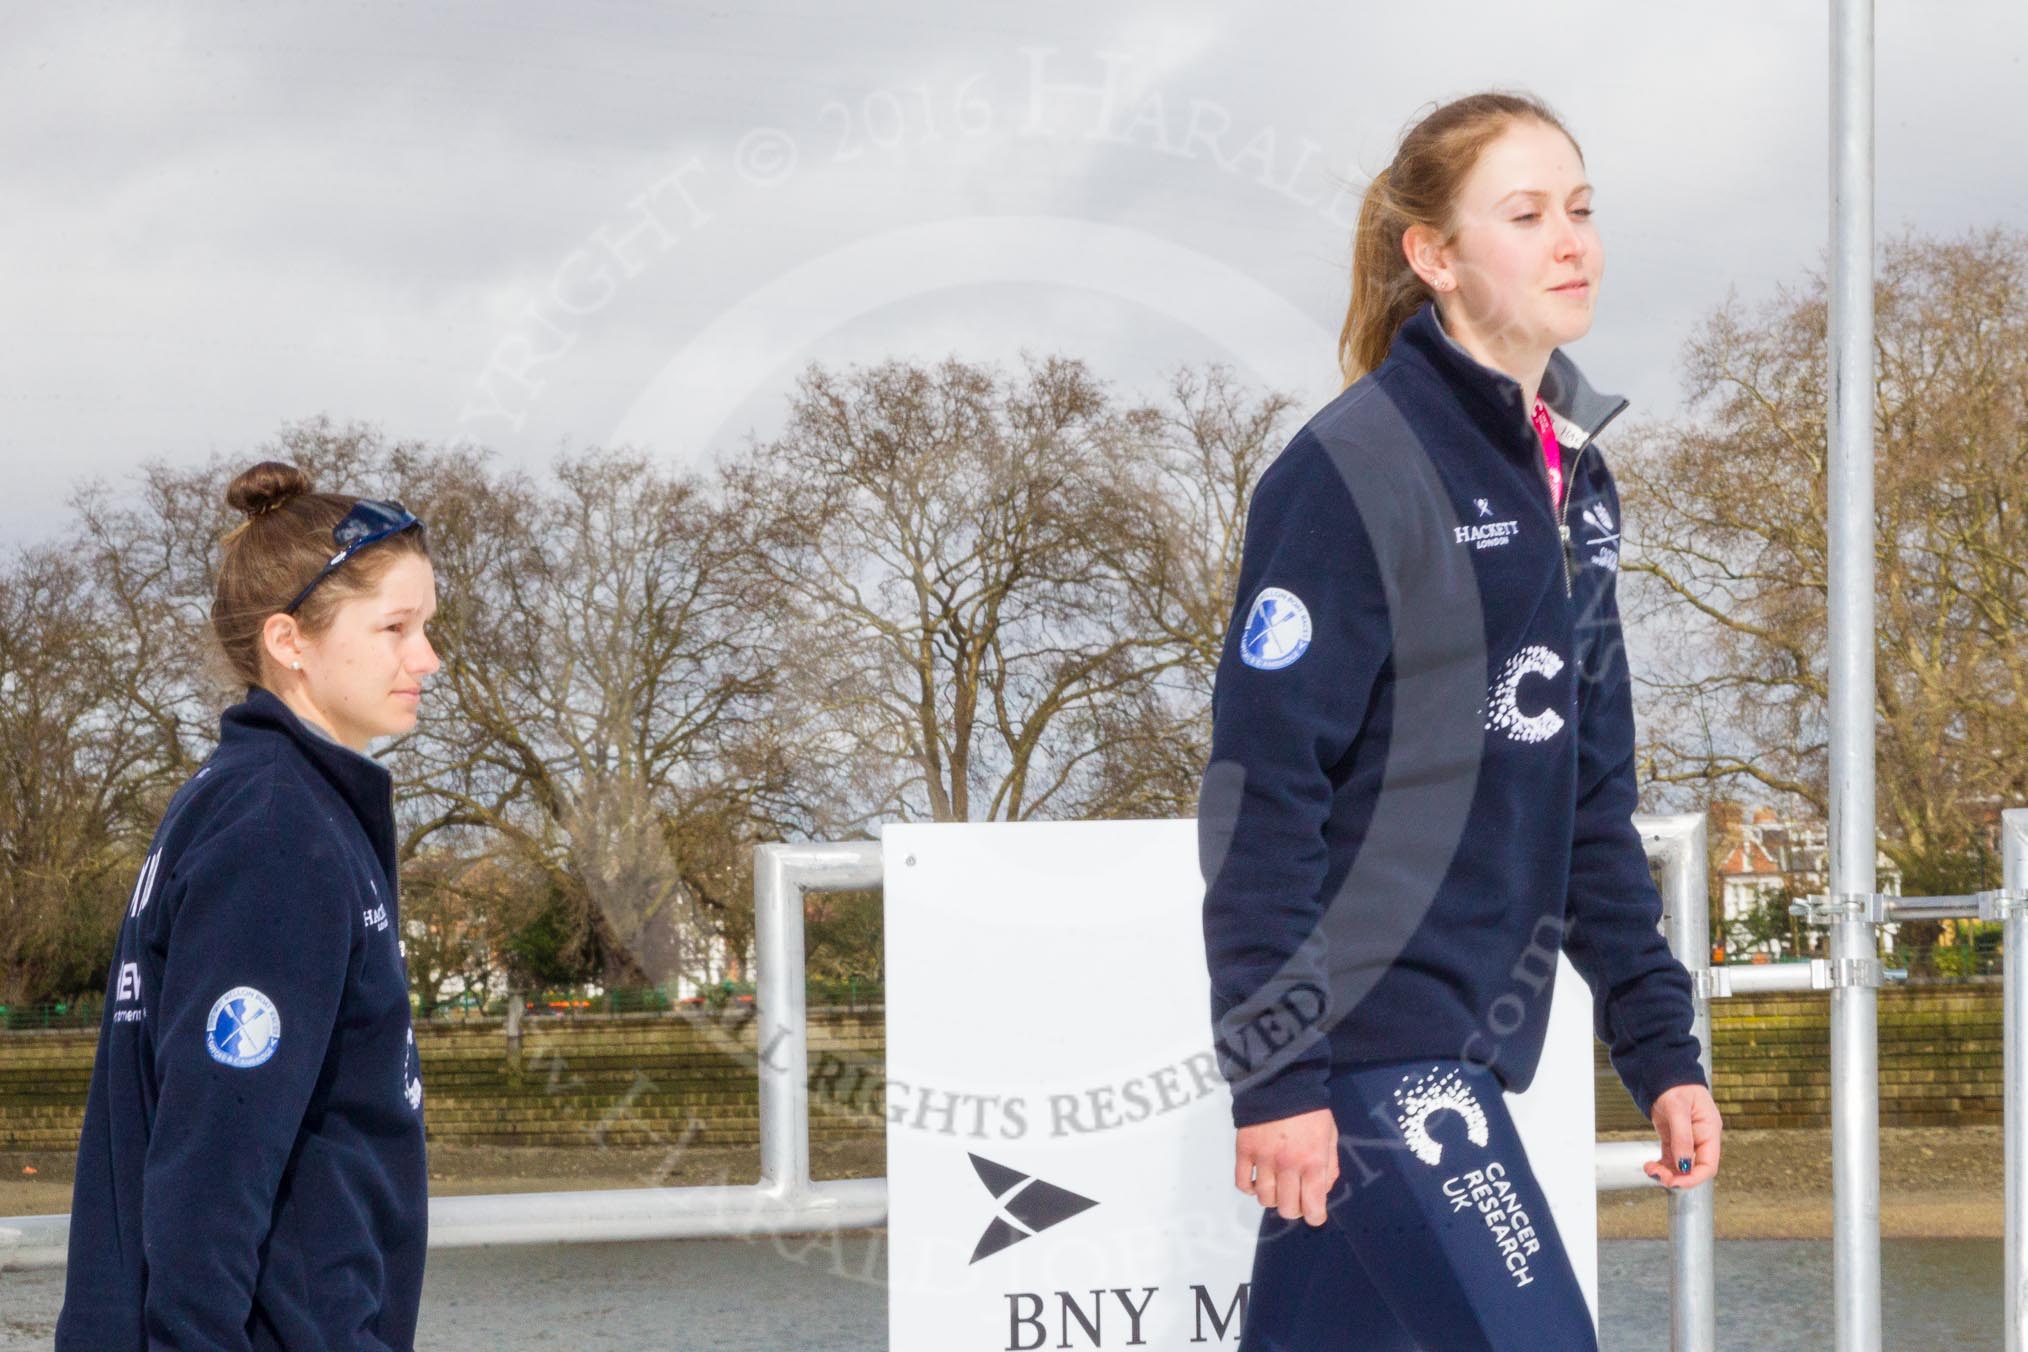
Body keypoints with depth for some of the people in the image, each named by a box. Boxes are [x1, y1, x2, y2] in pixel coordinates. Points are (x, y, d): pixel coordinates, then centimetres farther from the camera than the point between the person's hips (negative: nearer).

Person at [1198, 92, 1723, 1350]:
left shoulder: (1572, 478, 14)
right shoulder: (1355, 469, -11)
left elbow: (1592, 797, 19)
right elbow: (1262, 785, -13)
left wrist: (1659, 1044, 15)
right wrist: (1275, 1068, -17)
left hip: (1473, 1032, 7)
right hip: (1366, 1030, -7)